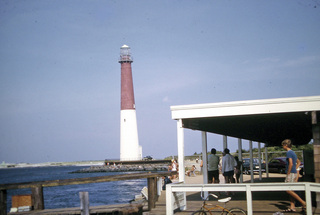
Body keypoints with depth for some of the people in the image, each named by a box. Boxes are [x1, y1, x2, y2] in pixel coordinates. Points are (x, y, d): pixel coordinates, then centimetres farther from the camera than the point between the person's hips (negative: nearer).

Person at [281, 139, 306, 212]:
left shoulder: (289, 152, -13)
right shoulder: (293, 152, 16)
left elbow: (291, 164, -22)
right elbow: (298, 162, 27)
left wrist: (288, 174, -17)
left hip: (291, 173, -10)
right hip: (294, 173, 10)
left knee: (289, 190, -8)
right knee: (290, 190, 10)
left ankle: (303, 203, -8)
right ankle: (292, 207, 10)